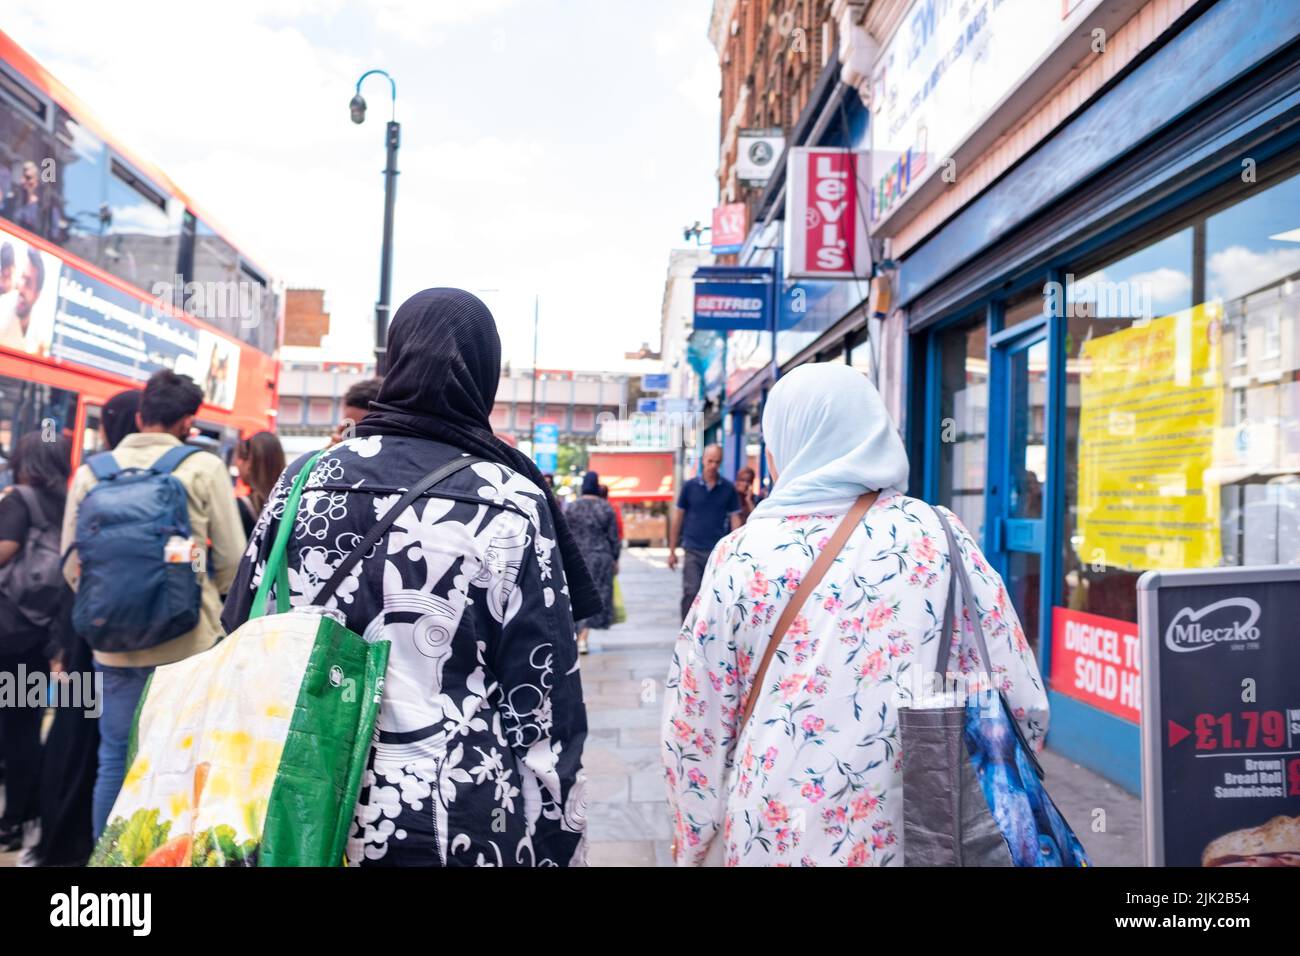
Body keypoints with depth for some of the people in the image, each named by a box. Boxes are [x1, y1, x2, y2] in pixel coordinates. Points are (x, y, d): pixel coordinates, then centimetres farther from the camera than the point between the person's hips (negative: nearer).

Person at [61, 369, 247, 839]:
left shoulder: (92, 472, 3)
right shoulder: (204, 467, -7)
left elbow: (72, 564, 7)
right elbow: (232, 560, -7)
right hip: (188, 640, -3)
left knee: (115, 758, 14)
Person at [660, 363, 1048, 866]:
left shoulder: (742, 555, -8)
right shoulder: (938, 536, -6)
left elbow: (693, 720, -3)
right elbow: (1021, 700, -4)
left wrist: (691, 843, 11)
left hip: (776, 833, 0)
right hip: (917, 831, 1)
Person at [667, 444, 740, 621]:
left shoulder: (728, 488, 3)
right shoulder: (690, 486, 2)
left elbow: (735, 519, 5)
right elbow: (678, 517, 7)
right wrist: (672, 550, 5)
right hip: (693, 551, -1)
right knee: (691, 593, -9)